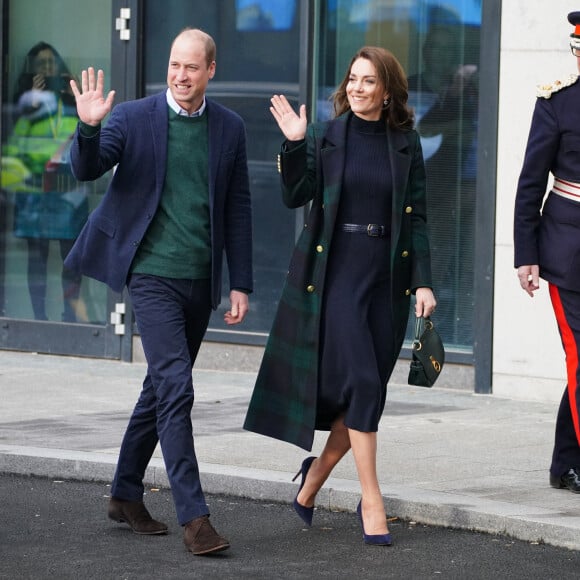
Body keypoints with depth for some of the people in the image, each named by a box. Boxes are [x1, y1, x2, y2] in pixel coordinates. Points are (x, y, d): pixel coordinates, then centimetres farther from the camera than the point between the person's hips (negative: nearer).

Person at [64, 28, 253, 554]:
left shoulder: (230, 128, 6)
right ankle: (193, 516, -15)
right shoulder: (133, 117, -3)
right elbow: (87, 169, -12)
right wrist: (89, 128, -33)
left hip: (200, 281, 5)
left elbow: (238, 210, 9)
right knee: (175, 388, -14)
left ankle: (126, 495, 30)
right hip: (154, 274, -4)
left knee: (161, 388, 14)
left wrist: (240, 284, 6)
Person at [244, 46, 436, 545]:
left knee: (368, 391, 4)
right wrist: (294, 144, -18)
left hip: (387, 275, 3)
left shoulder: (406, 143, 7)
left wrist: (423, 281, -1)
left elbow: (417, 217, 6)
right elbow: (295, 196, -5)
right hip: (336, 270, -3)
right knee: (362, 382, -13)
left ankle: (314, 479, 24)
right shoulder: (324, 136, 2)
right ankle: (371, 502, -8)